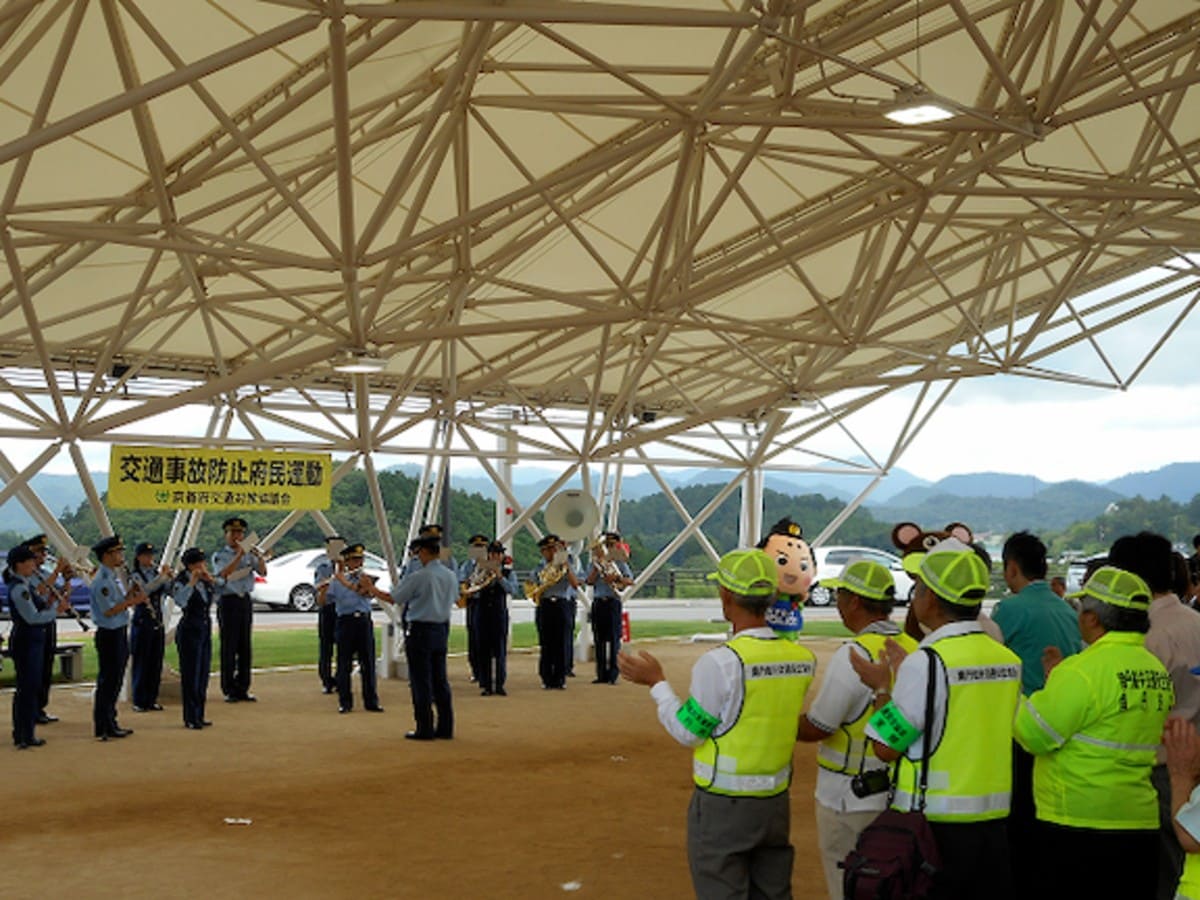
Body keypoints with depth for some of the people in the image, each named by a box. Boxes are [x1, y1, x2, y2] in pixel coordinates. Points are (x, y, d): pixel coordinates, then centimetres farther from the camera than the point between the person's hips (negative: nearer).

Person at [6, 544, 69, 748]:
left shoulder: (26, 584, 13)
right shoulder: (18, 588, -18)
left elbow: (40, 606, 16)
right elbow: (32, 617, -23)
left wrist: (57, 603, 3)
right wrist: (57, 609, -16)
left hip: (34, 639, 10)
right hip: (25, 640, -10)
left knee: (30, 687, 15)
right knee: (27, 687, -4)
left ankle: (24, 734, 23)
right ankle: (25, 736, 1)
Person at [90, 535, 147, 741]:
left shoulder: (114, 576, 14)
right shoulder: (101, 580, -17)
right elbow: (108, 610, -23)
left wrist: (129, 593, 3)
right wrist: (133, 601, -19)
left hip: (119, 633, 10)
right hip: (109, 635, -10)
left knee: (115, 682, 15)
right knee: (108, 682, -4)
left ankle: (110, 724, 23)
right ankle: (103, 728, 2)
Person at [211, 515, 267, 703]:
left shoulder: (248, 554, 11)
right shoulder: (219, 556, -3)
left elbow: (263, 572, 3)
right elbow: (224, 574, -20)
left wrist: (260, 557, -16)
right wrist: (239, 556, -26)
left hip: (245, 601, 5)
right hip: (228, 601, -5)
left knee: (245, 647, 7)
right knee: (229, 648, -3)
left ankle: (243, 689, 14)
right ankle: (229, 690, 3)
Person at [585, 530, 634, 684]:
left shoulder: (619, 563, 5)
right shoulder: (594, 563, 11)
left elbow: (630, 580, -6)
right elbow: (590, 581, -3)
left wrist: (616, 577, -20)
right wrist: (598, 566, -9)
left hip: (613, 602, -3)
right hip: (598, 602, 3)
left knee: (614, 638, -6)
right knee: (599, 639, 4)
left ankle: (613, 674, -4)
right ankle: (601, 674, 10)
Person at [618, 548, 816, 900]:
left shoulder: (720, 662, -20)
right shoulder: (801, 658, -4)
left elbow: (688, 731, -10)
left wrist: (656, 683, 2)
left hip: (723, 805, -5)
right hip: (775, 801, 5)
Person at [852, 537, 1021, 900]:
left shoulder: (925, 661, -16)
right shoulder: (1008, 659, 4)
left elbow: (886, 746, -11)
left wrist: (881, 688, 6)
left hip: (933, 827, -6)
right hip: (993, 823, 6)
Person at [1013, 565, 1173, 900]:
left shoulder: (1086, 670, -17)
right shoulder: (1157, 671, 8)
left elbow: (1034, 735, -14)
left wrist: (1043, 692, 5)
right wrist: (1060, 681, 17)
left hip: (1078, 825, -7)